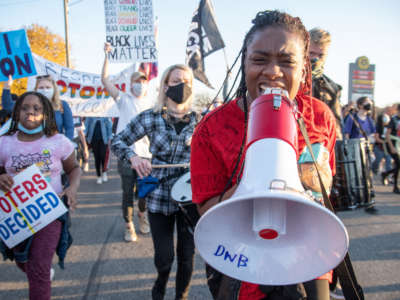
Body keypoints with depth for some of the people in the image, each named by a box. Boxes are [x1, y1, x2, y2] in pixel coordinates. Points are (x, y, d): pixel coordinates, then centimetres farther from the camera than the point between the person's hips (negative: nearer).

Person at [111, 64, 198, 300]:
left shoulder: (198, 120, 0)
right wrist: (133, 157, -17)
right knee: (164, 257, 5)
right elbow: (117, 141, 3)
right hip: (159, 197, -1)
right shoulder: (150, 118, -3)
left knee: (187, 254, 9)